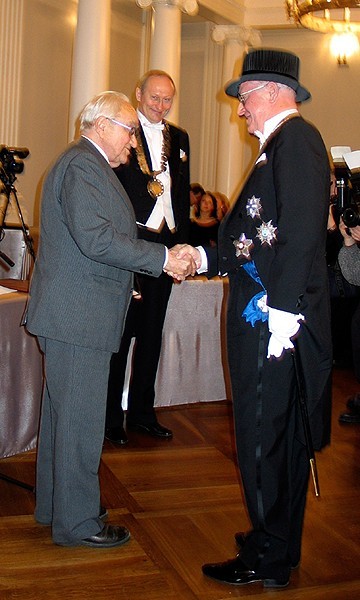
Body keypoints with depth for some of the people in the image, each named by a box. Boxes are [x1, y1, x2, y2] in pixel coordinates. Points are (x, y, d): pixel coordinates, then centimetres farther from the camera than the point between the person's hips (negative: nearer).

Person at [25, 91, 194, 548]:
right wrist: (162, 258, -20)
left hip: (72, 313, 11)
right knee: (80, 420, -3)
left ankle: (54, 505, 31)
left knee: (63, 414, 18)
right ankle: (77, 523, 9)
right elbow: (95, 238, -25)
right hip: (77, 315, -11)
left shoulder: (87, 164, 20)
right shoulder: (82, 164, -14)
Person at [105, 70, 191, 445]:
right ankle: (110, 418, 13)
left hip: (164, 245, 6)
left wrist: (181, 242, 9)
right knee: (120, 332, 1)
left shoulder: (179, 138, 14)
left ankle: (142, 412, 26)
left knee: (152, 333, 13)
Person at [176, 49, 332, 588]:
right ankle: (278, 543, 32)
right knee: (278, 434, 17)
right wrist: (206, 257, 19)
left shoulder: (295, 138, -11)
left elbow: (302, 231, -22)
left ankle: (267, 559, 15)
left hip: (274, 318, -10)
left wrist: (282, 310, -24)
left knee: (263, 437, 0)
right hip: (265, 315, 10)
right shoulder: (281, 144, 19)